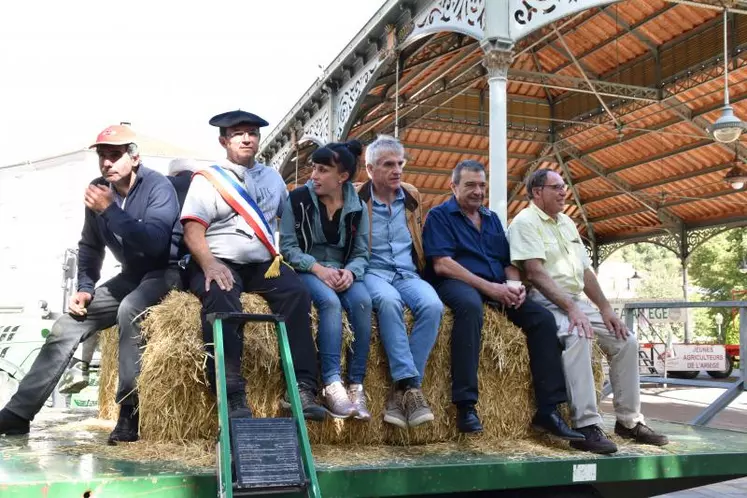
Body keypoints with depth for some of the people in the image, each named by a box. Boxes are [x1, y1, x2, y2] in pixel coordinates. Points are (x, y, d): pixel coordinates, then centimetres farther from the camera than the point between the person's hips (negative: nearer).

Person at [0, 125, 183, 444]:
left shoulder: (157, 186, -19)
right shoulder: (99, 190, 0)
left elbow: (154, 242, -33)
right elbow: (90, 245, 13)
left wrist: (110, 210, -34)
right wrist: (84, 287, 1)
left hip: (164, 272, -7)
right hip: (130, 276, 7)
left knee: (129, 310, -36)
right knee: (67, 325, -3)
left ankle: (129, 414, -28)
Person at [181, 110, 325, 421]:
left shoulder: (272, 177, 22)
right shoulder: (207, 179, 6)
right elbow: (192, 229, -6)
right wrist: (209, 264, -24)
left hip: (262, 264, 4)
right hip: (219, 263, -3)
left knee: (297, 294, -26)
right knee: (221, 300, -36)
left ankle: (303, 388, -28)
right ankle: (232, 396, -37)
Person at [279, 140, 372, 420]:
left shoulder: (357, 207, 6)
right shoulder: (298, 199, -2)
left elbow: (361, 253, 5)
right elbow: (288, 246, -5)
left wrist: (350, 271, -18)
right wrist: (318, 269, -19)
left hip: (344, 272, 3)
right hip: (306, 270, -2)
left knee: (363, 302, -30)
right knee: (330, 302, -34)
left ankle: (356, 385, -26)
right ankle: (332, 385, -34)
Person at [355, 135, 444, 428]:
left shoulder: (412, 197, 15)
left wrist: (423, 269, 12)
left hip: (408, 274, 4)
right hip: (372, 272, -4)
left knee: (433, 305, -29)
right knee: (389, 300, -38)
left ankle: (402, 389, -25)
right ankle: (411, 386, -35)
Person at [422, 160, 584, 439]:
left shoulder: (492, 218, 25)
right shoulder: (440, 215, 4)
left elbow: (507, 262, 21)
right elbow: (442, 264, -10)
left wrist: (515, 285, -4)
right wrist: (489, 287, -17)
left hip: (499, 288, 7)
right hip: (457, 283, -6)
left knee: (543, 317, -15)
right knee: (470, 305, -41)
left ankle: (547, 410, -13)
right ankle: (465, 405, -41)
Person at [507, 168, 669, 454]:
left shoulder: (566, 223, 18)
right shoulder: (525, 222, -8)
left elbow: (585, 270, 18)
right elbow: (535, 273, -20)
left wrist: (605, 309, 8)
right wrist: (570, 308, -26)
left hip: (576, 302, 9)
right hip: (546, 304, -9)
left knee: (625, 340, -1)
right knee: (577, 335, -36)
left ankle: (629, 421, 9)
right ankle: (586, 426, -35)